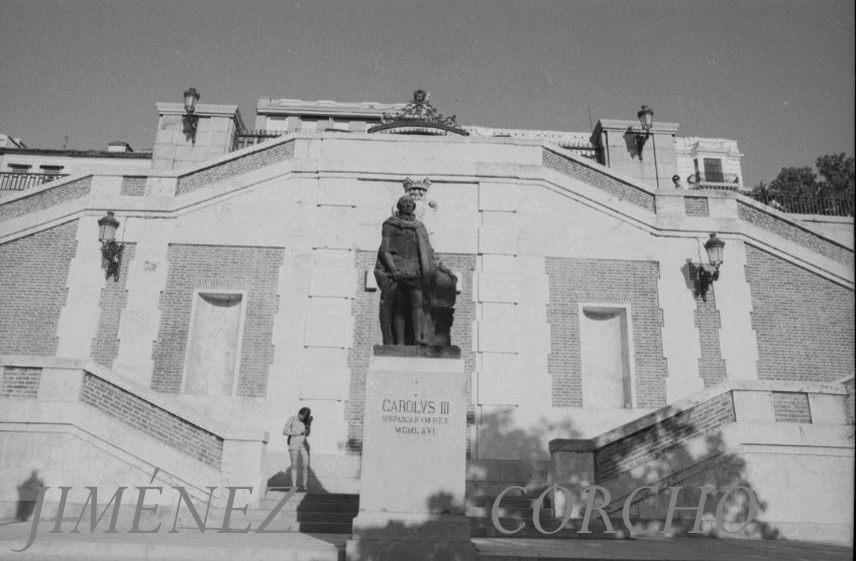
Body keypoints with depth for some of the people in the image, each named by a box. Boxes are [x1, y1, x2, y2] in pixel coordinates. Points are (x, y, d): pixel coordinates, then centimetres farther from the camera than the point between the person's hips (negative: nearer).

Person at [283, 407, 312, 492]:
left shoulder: (306, 421, 6)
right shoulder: (292, 419, -2)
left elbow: (307, 433, -5)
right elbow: (284, 431, -6)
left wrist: (310, 422, -15)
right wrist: (297, 433, -14)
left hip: (304, 444, 3)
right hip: (294, 444, -3)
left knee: (306, 465, -9)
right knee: (294, 465, -9)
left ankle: (304, 486, -6)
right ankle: (294, 487, -10)